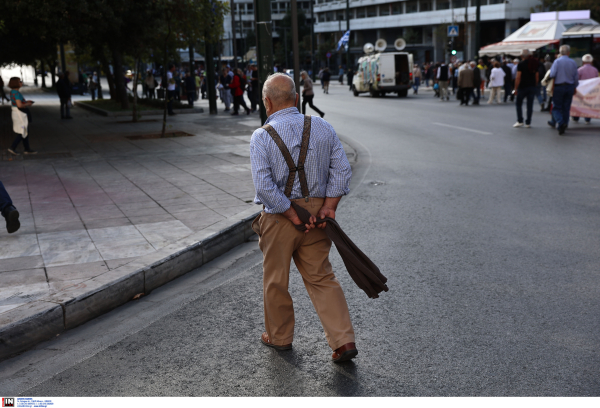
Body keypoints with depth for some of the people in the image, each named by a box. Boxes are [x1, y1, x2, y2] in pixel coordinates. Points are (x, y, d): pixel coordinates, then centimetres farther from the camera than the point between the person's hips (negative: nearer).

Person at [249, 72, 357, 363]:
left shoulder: (262, 137, -12)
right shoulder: (322, 128, 0)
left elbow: (265, 187, -21)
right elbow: (342, 170, -5)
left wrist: (293, 216, -16)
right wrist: (328, 207, -7)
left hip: (279, 217, -4)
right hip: (317, 210, 4)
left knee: (275, 280, 15)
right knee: (321, 277, 14)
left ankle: (279, 337, 34)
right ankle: (343, 340, 7)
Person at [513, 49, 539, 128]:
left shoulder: (521, 64, -8)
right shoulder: (534, 63, 9)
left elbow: (518, 77, -13)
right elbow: (537, 77, 12)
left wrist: (516, 88, -8)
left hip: (523, 87, -5)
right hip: (532, 87, 5)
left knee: (519, 104, 6)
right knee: (530, 105, 5)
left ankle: (520, 121, 0)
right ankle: (528, 123, 7)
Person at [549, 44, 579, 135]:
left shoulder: (557, 61, -9)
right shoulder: (573, 63, 2)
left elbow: (552, 74, -15)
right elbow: (576, 77, 7)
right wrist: (575, 87, 19)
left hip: (559, 87, -3)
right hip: (570, 87, 3)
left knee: (557, 107, 1)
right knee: (566, 108, 11)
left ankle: (561, 123, -21)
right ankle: (564, 125, 16)